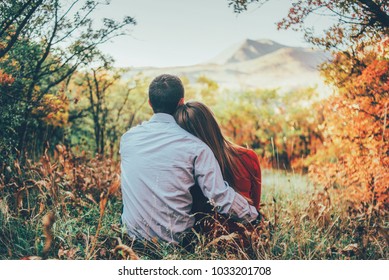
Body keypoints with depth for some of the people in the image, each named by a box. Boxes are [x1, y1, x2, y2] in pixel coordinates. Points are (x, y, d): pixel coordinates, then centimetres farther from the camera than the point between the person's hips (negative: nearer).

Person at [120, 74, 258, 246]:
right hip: (173, 238, -4)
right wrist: (255, 215, 0)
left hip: (133, 232, 4)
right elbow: (220, 196, -17)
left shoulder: (127, 137, -3)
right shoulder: (194, 146, -16)